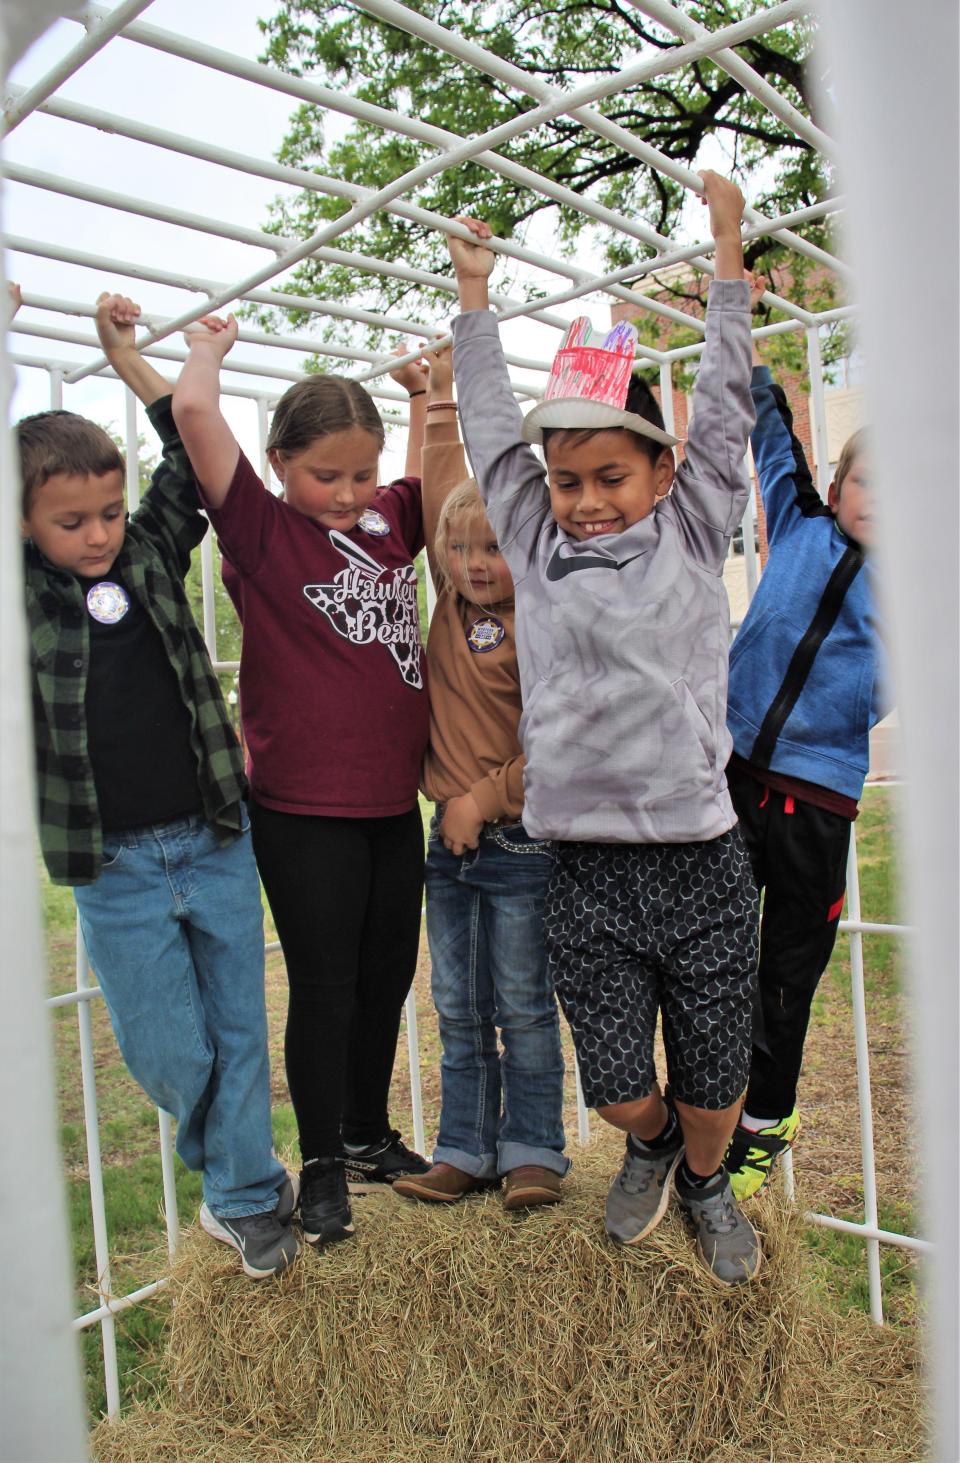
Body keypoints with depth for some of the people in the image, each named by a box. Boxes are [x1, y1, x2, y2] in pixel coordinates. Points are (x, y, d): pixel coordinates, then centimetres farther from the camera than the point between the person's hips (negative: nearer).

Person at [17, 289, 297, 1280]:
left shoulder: (151, 555, 4)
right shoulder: (22, 591, -2)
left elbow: (192, 459, 8)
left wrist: (125, 356, 8)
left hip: (217, 837, 2)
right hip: (114, 865, -2)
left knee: (239, 1029, 11)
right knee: (168, 1054, 7)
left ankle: (245, 1197, 32)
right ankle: (230, 1170, 36)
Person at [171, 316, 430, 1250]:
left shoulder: (390, 521, 6)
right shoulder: (261, 530, -8)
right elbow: (194, 411, -17)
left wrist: (422, 388, 13)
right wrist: (208, 347, 1)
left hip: (393, 802, 6)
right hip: (303, 812, -5)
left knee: (386, 977, 17)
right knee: (324, 987, 6)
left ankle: (369, 1135, 37)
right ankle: (321, 1165, 25)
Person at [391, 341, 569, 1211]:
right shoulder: (453, 604, 4)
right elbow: (440, 498, 9)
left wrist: (484, 800, -11)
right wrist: (442, 398, 9)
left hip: (519, 842, -6)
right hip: (450, 839, 6)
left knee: (524, 1009, 6)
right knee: (459, 1012, 13)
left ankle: (532, 1153, 21)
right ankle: (465, 1150, 25)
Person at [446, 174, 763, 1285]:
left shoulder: (691, 531, 5)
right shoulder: (536, 541, 8)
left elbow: (725, 403, 9)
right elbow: (489, 422, 17)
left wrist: (726, 245, 13)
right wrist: (474, 293, 25)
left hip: (700, 862, 0)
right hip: (585, 872, 1)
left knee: (714, 1074, 12)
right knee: (618, 1086, 7)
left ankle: (706, 1182, 45)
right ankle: (649, 1150, 43)